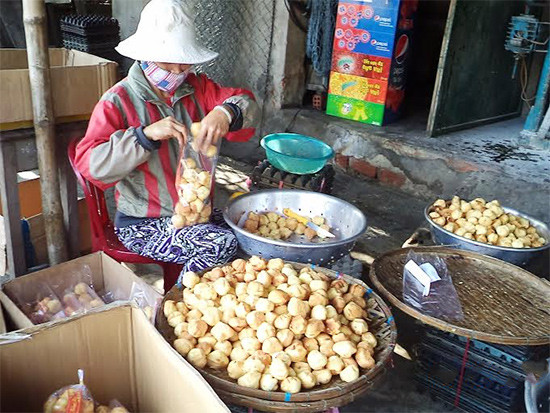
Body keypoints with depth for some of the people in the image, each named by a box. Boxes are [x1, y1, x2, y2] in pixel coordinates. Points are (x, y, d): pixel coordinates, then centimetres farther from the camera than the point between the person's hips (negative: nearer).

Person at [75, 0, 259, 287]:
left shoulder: (196, 88, 7)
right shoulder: (118, 101, -9)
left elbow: (246, 104, -3)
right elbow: (90, 164, -20)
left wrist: (226, 113, -27)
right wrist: (147, 134, -31)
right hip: (142, 224, -6)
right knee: (221, 246, -26)